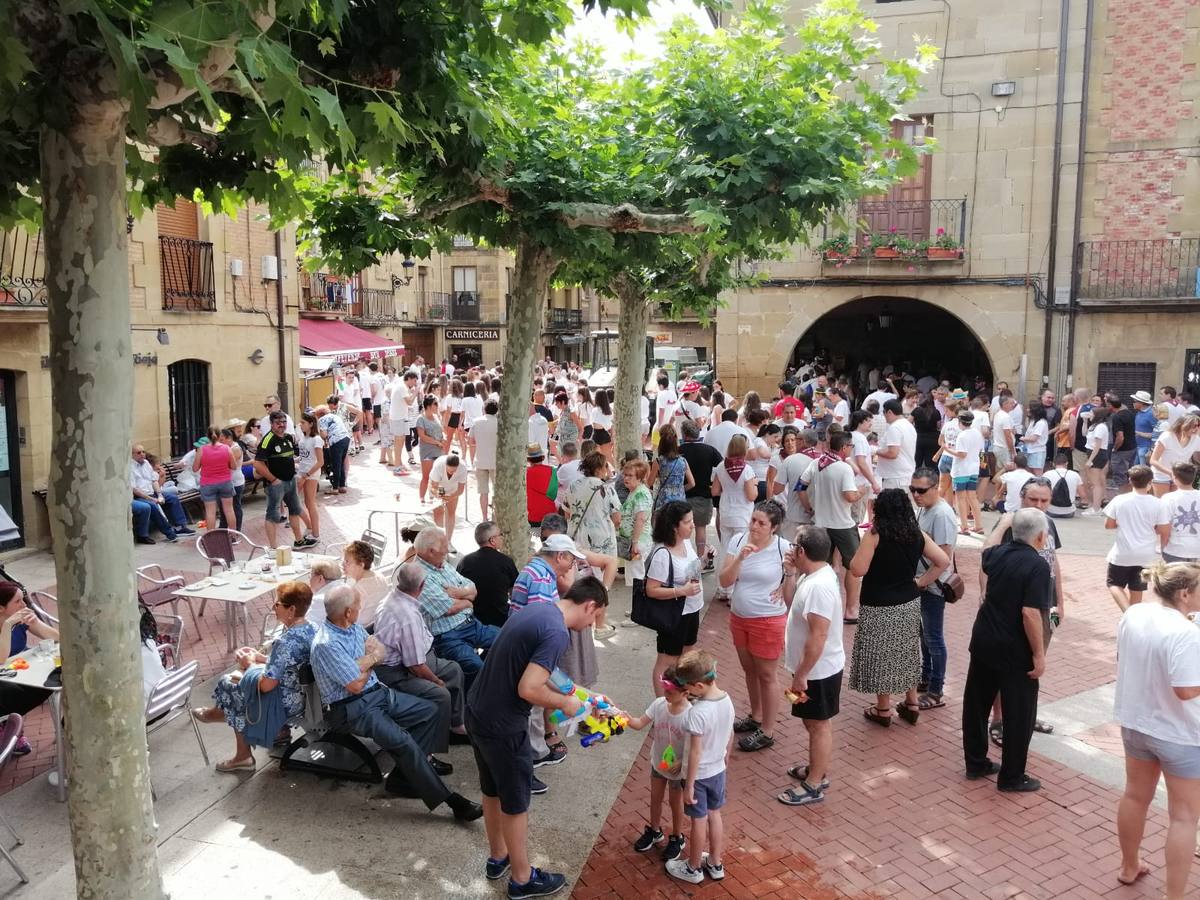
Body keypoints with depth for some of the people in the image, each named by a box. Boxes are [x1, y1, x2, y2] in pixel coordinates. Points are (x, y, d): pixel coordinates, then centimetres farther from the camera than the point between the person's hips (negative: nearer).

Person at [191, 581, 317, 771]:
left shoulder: (285, 642, -30)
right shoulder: (311, 628, -4)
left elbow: (266, 685, -25)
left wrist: (250, 664, -7)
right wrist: (261, 658, 9)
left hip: (286, 704, -8)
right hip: (304, 695, 8)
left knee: (228, 686, 15)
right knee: (238, 677, 21)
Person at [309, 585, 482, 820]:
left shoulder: (353, 626, 5)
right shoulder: (326, 644, -22)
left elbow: (380, 652, 9)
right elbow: (355, 685, -21)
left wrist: (365, 661, -13)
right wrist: (371, 660, -2)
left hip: (378, 692, 10)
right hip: (352, 708, -10)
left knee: (429, 711, 3)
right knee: (402, 741, -26)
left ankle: (402, 779, 2)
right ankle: (450, 800, -18)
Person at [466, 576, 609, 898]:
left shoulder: (536, 609, 6)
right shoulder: (557, 632, -23)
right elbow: (527, 690, -27)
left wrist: (560, 689, 15)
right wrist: (563, 703, -11)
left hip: (477, 712, 9)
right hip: (502, 725, -9)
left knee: (492, 791, 25)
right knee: (515, 802, 11)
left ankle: (497, 858, 44)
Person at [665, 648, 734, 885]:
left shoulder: (698, 712, -33)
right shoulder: (727, 700, -11)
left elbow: (695, 752, -26)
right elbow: (730, 735, 4)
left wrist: (689, 785, -17)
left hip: (699, 774, -6)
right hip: (718, 770, 7)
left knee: (699, 820, 12)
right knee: (714, 814, 23)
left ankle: (693, 868, 32)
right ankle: (715, 864, 38)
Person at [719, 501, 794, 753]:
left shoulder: (783, 548, -16)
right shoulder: (737, 542, -7)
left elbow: (791, 593, -2)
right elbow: (724, 582, -13)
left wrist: (790, 572, -19)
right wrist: (740, 558, -24)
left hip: (768, 622, -5)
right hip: (739, 618, 5)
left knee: (766, 676, 8)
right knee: (749, 670, 22)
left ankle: (767, 732, 23)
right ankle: (756, 716, 43)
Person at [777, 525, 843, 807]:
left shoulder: (819, 586, -30)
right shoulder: (816, 575, 2)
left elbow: (818, 636, -30)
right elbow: (793, 605, 18)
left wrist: (801, 675, -23)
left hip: (818, 670, -9)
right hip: (816, 668, 9)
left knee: (818, 725, 5)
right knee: (815, 723, 23)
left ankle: (814, 786, 20)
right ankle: (817, 770, 39)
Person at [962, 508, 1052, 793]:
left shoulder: (998, 553, 1)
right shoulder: (1038, 565, -19)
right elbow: (1030, 613, -25)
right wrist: (1039, 654, -18)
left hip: (983, 640, 7)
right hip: (1015, 650, -7)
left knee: (976, 703, 16)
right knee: (1019, 713, 7)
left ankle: (976, 763, 29)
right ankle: (1011, 777, 17)